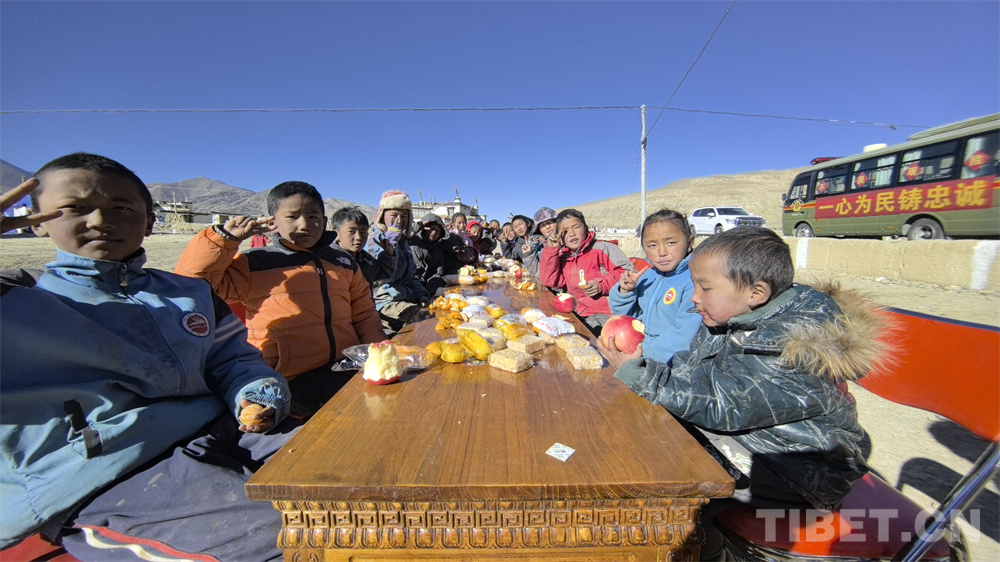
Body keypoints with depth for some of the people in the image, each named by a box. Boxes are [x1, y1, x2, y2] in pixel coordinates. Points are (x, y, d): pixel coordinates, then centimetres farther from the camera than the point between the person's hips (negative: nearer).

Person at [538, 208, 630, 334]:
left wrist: (601, 284, -19)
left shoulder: (602, 248, 0)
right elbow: (548, 281, 3)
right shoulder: (563, 257, 16)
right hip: (582, 314, 5)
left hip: (607, 313, -5)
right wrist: (551, 250, 1)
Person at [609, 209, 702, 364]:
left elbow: (684, 336, -21)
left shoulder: (694, 281, -15)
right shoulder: (645, 273, 5)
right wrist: (625, 291, -6)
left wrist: (644, 351, -21)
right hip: (637, 344, 6)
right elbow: (622, 315, 12)